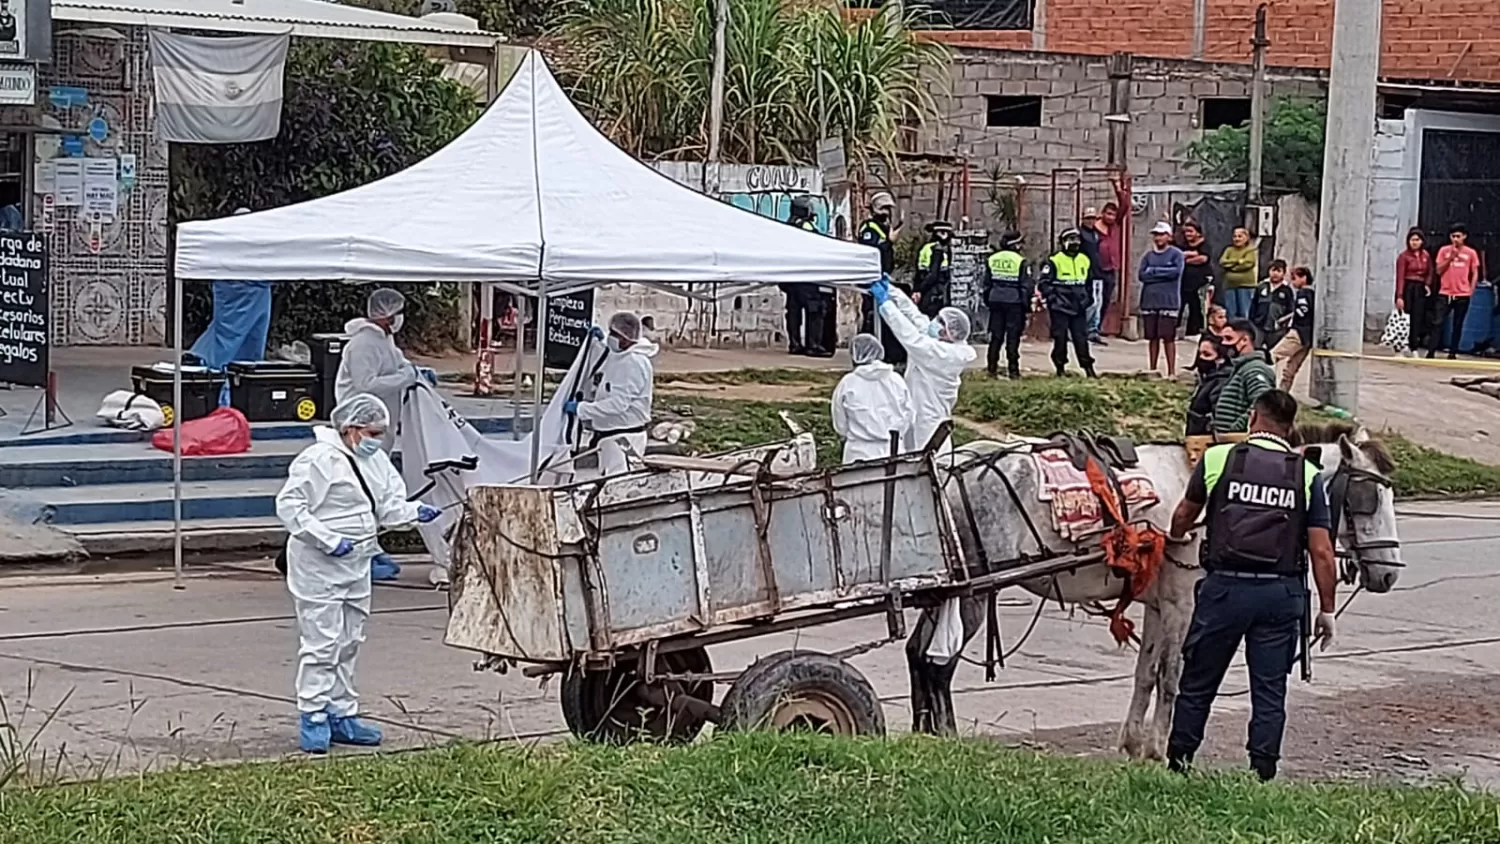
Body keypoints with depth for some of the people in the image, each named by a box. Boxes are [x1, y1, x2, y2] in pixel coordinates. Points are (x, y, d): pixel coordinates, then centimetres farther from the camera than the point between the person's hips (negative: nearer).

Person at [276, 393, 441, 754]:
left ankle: (342, 714, 22)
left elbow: (389, 507, 12)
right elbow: (289, 505, -17)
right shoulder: (320, 460, -14)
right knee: (322, 642, -7)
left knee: (349, 643, 13)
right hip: (319, 566, -9)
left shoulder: (376, 461, 11)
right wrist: (327, 539, -22)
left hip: (356, 564, 9)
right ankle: (313, 718, 1)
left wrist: (415, 512, -10)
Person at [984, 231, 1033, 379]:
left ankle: (991, 368, 7)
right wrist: (1027, 306, 0)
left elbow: (987, 284, 13)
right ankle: (1013, 370, -2)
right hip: (1014, 302, -4)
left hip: (996, 301, 4)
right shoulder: (1020, 261, -8)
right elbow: (1026, 286, -8)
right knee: (1013, 337, -1)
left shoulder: (991, 260, 7)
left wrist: (988, 301, 23)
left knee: (996, 336, 8)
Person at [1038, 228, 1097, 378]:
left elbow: (1088, 282, 25)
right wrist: (1052, 299, -13)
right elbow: (1044, 283, -6)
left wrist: (1085, 299, 15)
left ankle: (1088, 367, 5)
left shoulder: (1084, 260, 12)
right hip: (1060, 309, -4)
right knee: (1060, 338, -1)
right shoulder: (1055, 260, -6)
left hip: (1079, 308, 4)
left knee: (1081, 338, 3)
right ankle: (1060, 368, 8)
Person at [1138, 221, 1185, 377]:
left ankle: (1171, 371, -5)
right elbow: (1142, 275, 0)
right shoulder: (1148, 255, 12)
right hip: (1149, 301, 4)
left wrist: (1154, 271, -6)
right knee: (1152, 337, 8)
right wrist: (1164, 274, -7)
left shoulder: (1176, 254, 1)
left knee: (1168, 338, -6)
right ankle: (1152, 370, 15)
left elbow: (1176, 271, -14)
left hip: (1169, 301, -4)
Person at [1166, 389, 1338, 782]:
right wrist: (1326, 609, 7)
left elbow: (1183, 516, 15)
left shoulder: (1217, 458, 0)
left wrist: (1177, 536, 38)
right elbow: (1321, 551, -2)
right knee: (1270, 690, 8)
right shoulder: (1308, 474, 1)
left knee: (1197, 683, 12)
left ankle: (1178, 763, 20)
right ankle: (1262, 774, 8)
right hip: (1282, 593, 1)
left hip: (1225, 586, 0)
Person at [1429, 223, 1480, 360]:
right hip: (1444, 293, 0)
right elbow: (1439, 270, 0)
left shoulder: (1471, 253, 3)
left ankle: (1453, 353, 13)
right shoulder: (1444, 250, 4)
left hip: (1462, 295, 0)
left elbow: (1475, 273, 7)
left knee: (1457, 325, 6)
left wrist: (1471, 290, 0)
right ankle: (1431, 352, -11)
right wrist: (1450, 257, -11)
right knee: (1437, 323, -9)